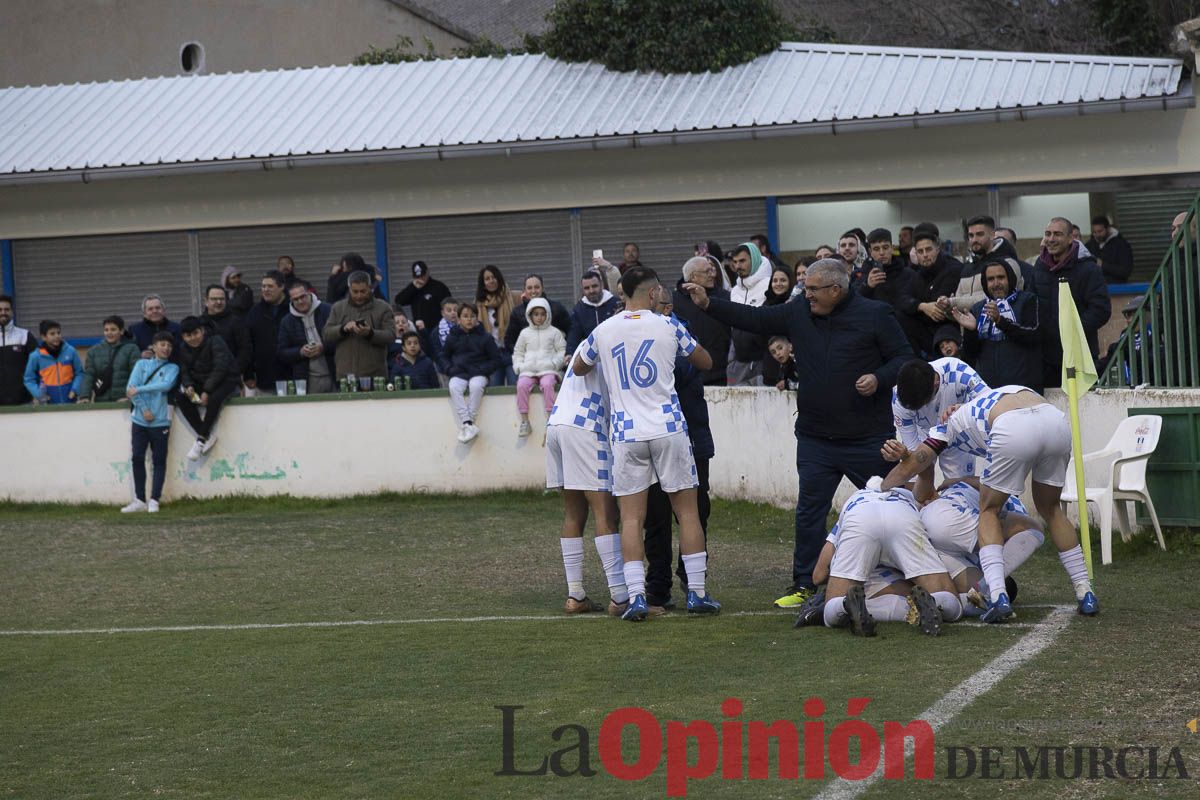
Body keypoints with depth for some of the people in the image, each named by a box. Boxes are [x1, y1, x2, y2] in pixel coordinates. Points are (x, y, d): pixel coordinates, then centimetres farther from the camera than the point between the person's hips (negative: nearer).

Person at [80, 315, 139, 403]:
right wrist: (84, 396, -7)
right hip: (101, 402, 3)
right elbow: (88, 375, 8)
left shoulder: (131, 349, 3)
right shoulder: (94, 351, 13)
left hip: (122, 402, -3)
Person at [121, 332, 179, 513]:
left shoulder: (172, 368, 7)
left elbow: (166, 385, -13)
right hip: (140, 420, 1)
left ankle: (154, 500, 1)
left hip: (160, 422, -1)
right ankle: (139, 500, 5)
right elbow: (131, 388, -1)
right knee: (137, 458, -2)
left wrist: (139, 389, -15)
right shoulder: (142, 364, 10)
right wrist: (144, 409, -11)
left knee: (159, 460, -2)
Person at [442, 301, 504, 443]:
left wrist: (482, 369, -7)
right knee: (454, 387, -32)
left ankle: (466, 425, -33)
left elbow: (497, 360, 7)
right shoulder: (453, 337, 11)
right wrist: (450, 369, 2)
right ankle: (468, 424, -39)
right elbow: (444, 356, 22)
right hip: (459, 374, 2)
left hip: (478, 374, -2)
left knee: (476, 386, -36)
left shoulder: (484, 338, 6)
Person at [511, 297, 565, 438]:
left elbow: (562, 351, 10)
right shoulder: (525, 333, 18)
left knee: (547, 384, -35)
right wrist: (519, 366, 4)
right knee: (522, 385, -29)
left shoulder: (554, 332, 12)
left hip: (547, 369, -2)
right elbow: (518, 353, 22)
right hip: (528, 370, 2)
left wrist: (555, 363, -8)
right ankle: (524, 421, -25)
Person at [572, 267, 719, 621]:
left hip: (626, 433, 1)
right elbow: (706, 362, 14)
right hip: (669, 428, -1)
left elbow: (578, 368, 21)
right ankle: (697, 593, 7)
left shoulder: (603, 331, 2)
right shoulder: (668, 326, -2)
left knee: (631, 518, 2)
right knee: (687, 511, 7)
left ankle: (636, 597, -6)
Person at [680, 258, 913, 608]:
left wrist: (879, 379, -21)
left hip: (867, 437, -4)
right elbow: (756, 320, 11)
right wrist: (708, 304, 5)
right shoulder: (799, 313, 6)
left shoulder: (875, 315, -7)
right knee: (809, 510, 5)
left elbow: (904, 357, -4)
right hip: (815, 436, 4)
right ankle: (803, 585, 12)